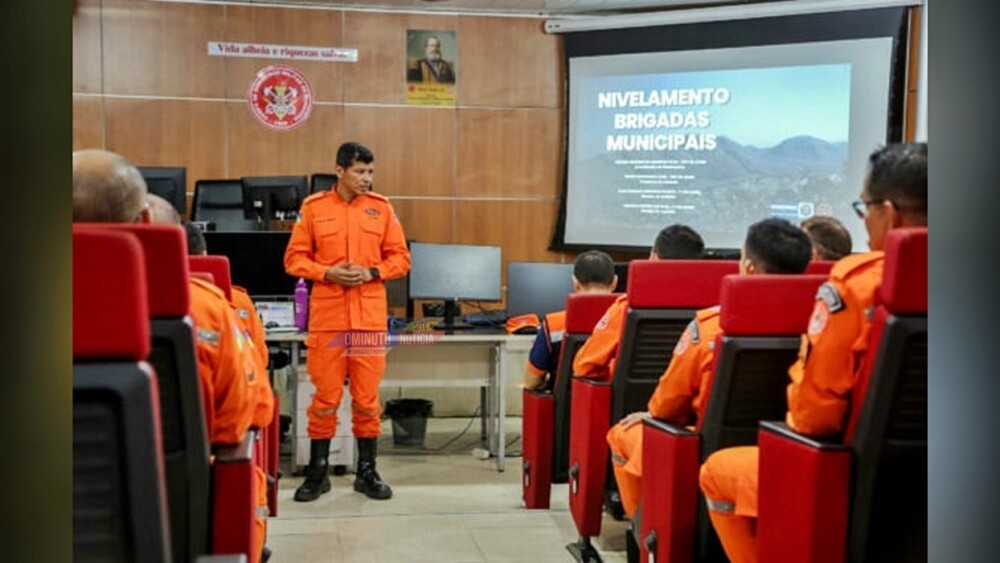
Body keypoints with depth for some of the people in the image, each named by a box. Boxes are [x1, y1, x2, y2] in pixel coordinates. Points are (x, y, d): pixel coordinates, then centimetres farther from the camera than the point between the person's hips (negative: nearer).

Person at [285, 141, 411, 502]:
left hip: (370, 317, 1)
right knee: (325, 396, 3)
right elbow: (294, 258, 3)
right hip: (326, 317, -1)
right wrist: (327, 273, -13)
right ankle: (317, 472, 16)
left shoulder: (381, 208, 6)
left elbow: (400, 258, 7)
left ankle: (367, 471, 18)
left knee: (367, 397, 5)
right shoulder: (314, 207, 2)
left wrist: (372, 273, -9)